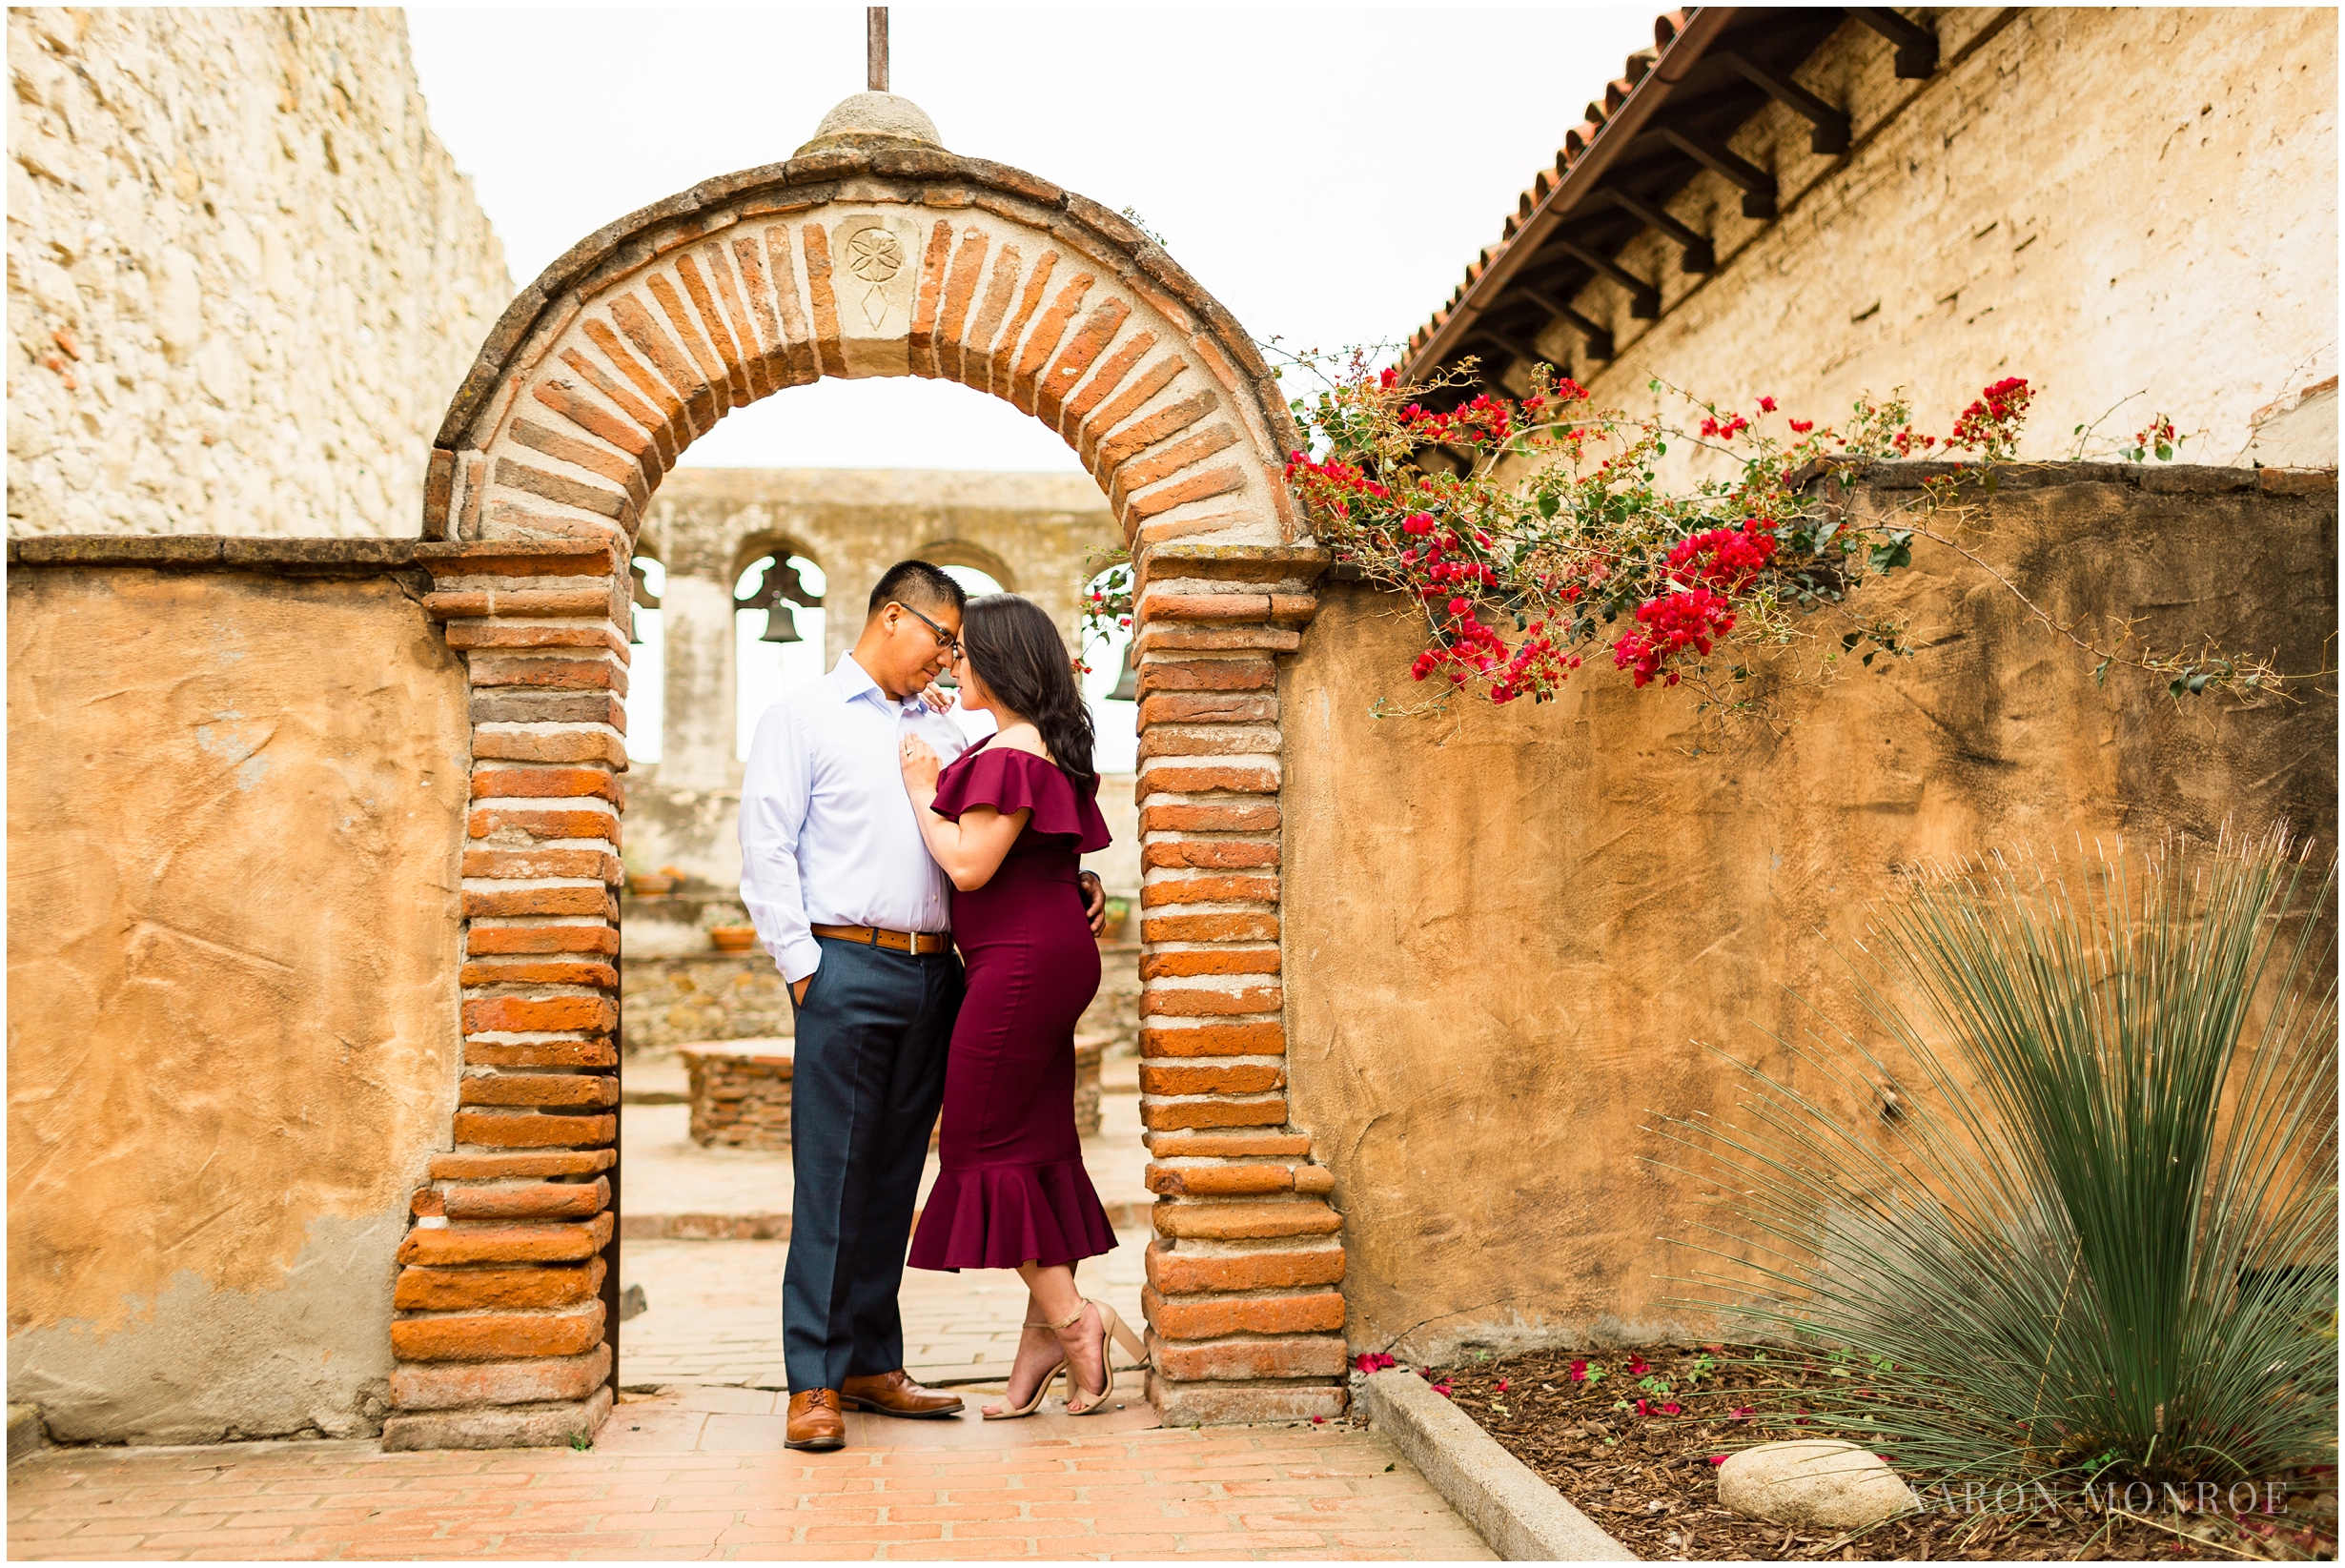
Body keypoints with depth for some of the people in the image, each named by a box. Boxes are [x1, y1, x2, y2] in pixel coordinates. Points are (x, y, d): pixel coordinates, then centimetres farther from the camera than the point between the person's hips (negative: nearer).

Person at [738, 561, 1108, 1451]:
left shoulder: (942, 735, 21)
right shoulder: (802, 718, 5)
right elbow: (766, 853, -2)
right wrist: (803, 965, -9)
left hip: (934, 973, 5)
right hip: (848, 967, -5)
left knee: (894, 1177, 9)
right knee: (832, 1177, -4)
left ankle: (871, 1366, 18)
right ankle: (814, 1383, 3)